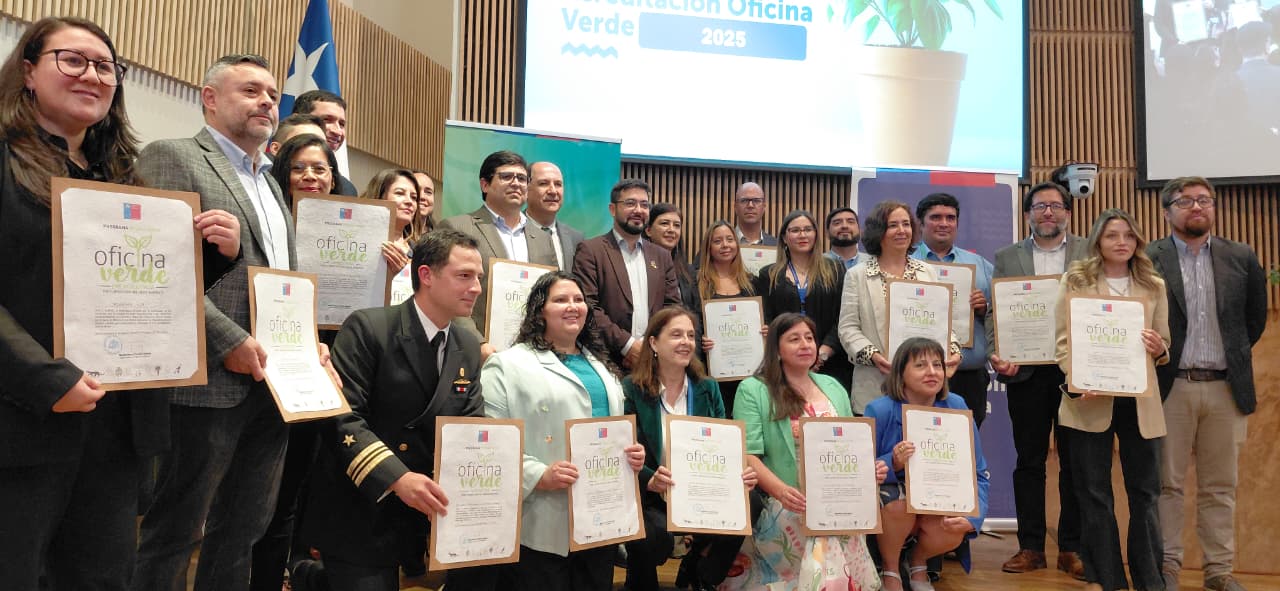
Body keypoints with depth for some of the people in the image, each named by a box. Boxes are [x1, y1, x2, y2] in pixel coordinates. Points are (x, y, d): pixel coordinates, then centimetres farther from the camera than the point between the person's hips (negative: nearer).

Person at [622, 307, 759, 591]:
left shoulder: (707, 388, 9)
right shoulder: (631, 390, -5)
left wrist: (740, 474, -15)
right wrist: (650, 480, -30)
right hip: (648, 498, -4)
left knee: (751, 504, -23)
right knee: (655, 534, -36)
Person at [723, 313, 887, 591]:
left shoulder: (833, 388, 18)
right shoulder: (753, 390, 0)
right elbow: (747, 455, -7)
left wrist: (869, 468, -3)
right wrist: (781, 490, -25)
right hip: (786, 505, -4)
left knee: (841, 544, -28)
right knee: (824, 549, -31)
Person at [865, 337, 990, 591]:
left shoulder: (957, 407, -11)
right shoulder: (880, 411, -19)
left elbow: (979, 473, -5)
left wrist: (971, 515, -21)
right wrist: (893, 464, -35)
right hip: (888, 503, -2)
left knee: (954, 532, -28)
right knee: (901, 502, -34)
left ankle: (917, 562, 11)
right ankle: (889, 571, -2)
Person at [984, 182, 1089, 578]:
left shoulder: (1092, 253, 6)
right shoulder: (1006, 258, 10)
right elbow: (994, 312, 4)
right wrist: (997, 355, -11)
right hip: (1026, 371, 1)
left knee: (1075, 462, 6)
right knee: (1029, 461, 7)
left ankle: (1072, 548, 16)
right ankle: (1030, 546, 16)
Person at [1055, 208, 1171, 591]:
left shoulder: (1154, 286, 10)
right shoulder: (1075, 281, 2)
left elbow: (1164, 345, 12)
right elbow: (1063, 341, -2)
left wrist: (1159, 349, -12)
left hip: (1140, 399, 2)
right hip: (1091, 400, -2)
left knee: (1145, 491, 6)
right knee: (1094, 493, 5)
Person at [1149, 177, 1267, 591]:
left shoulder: (1241, 258, 7)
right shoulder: (1147, 260, -4)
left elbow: (1256, 316, 18)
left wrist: (1236, 354, 16)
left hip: (1226, 387, 3)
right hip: (1171, 386, -3)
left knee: (1220, 487, 9)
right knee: (1167, 483, 4)